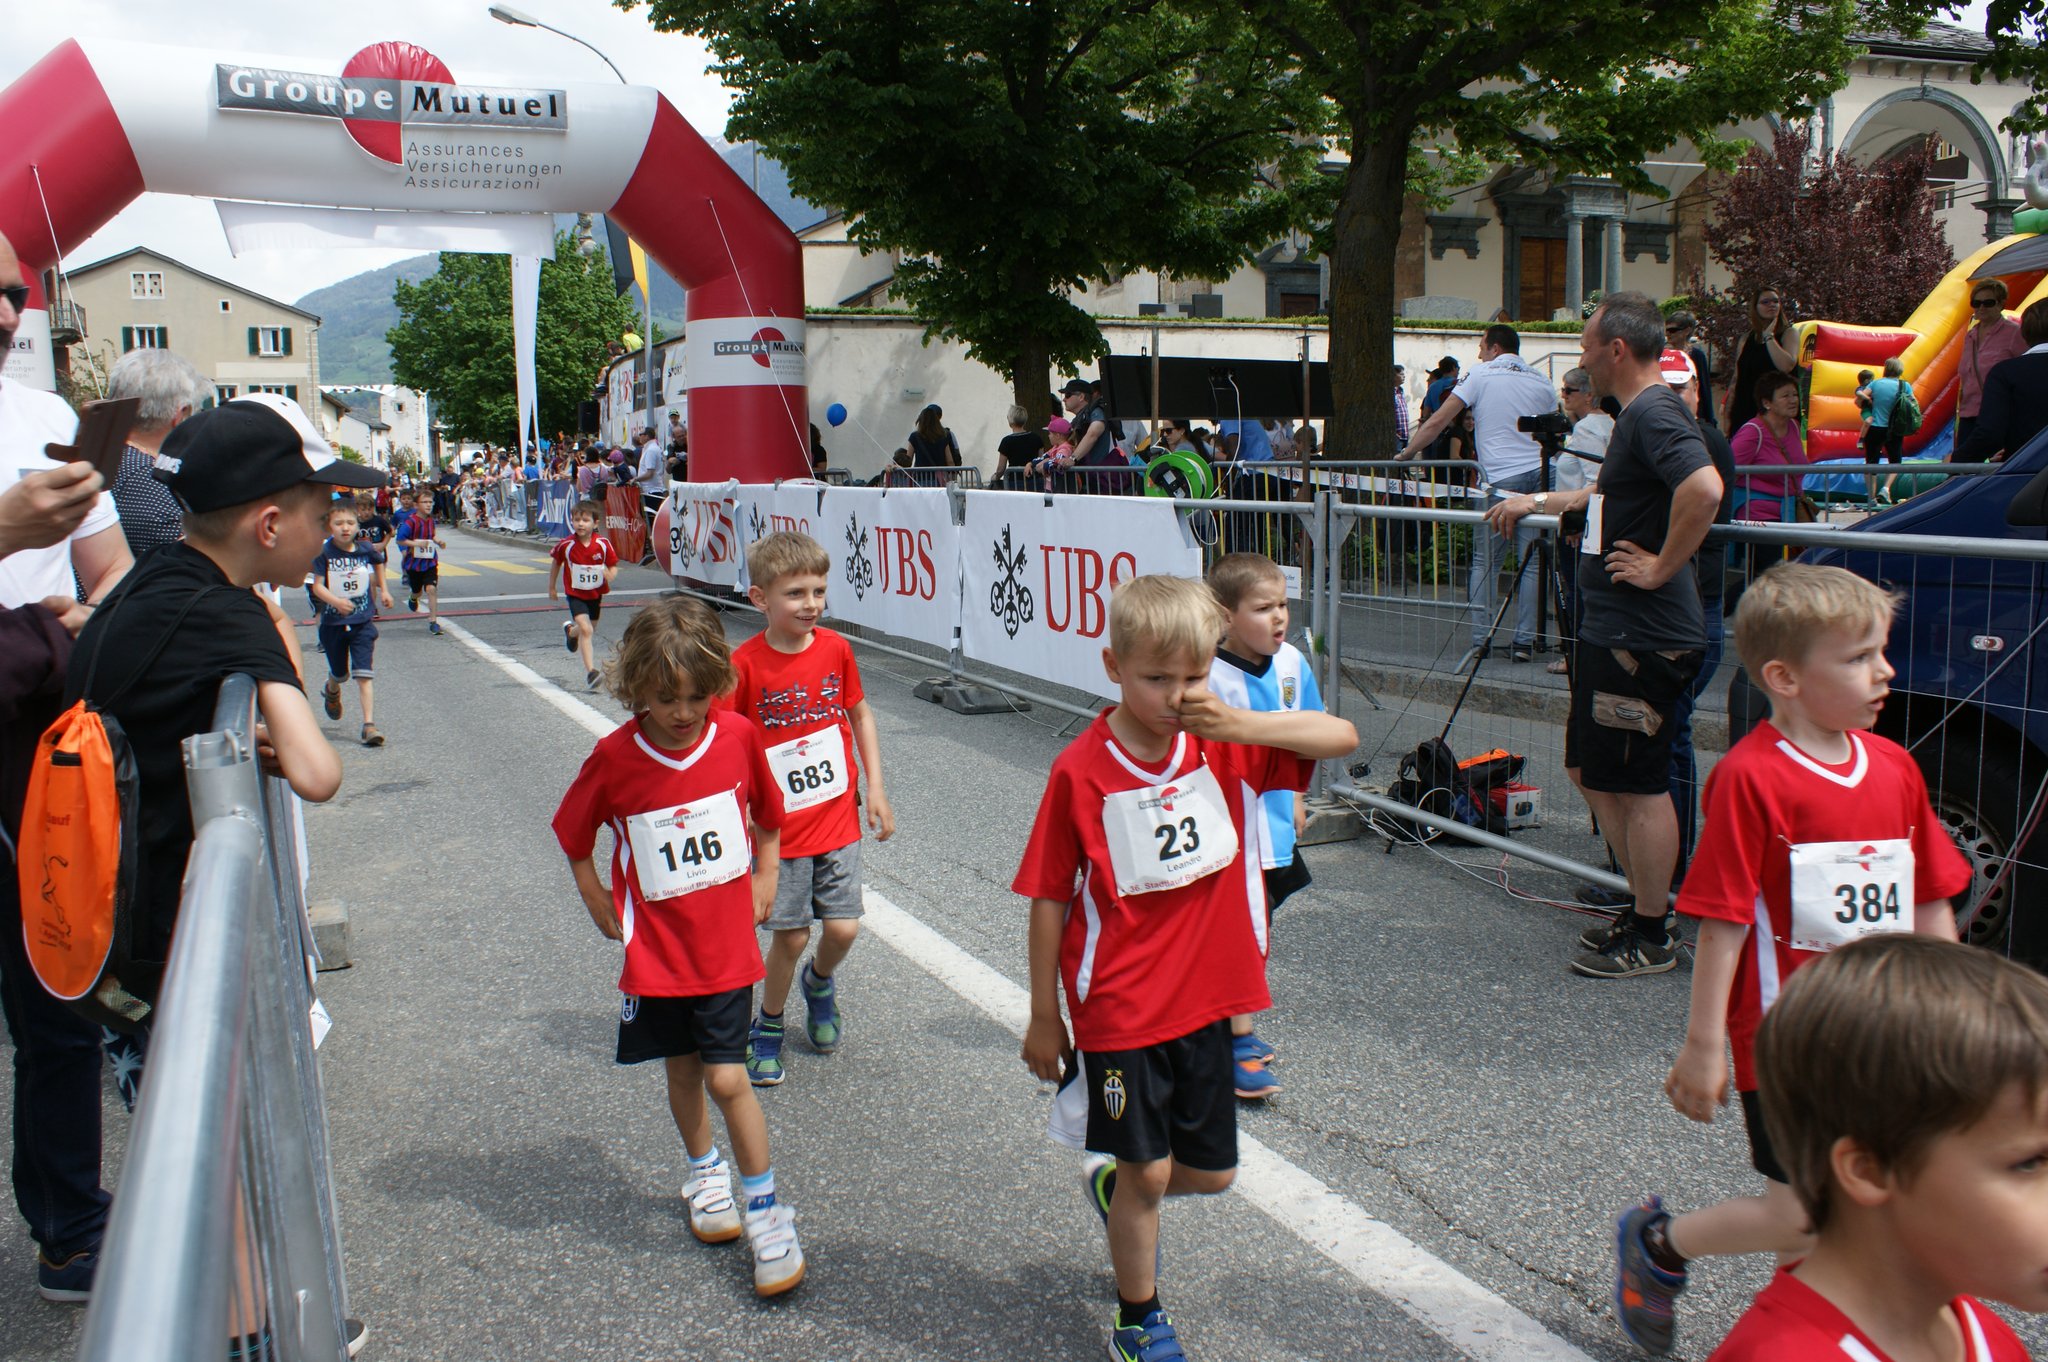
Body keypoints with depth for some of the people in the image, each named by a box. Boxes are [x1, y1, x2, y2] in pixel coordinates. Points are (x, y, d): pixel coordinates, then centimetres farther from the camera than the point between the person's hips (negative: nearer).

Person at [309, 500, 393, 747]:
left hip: (363, 621, 0)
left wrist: (383, 589, 19)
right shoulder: (324, 553, -12)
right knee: (339, 673, 18)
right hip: (333, 622, 0)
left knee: (364, 675, -10)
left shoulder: (366, 550, -4)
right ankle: (332, 691, 54)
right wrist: (336, 601, -31)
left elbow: (378, 561, 20)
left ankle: (369, 724, -12)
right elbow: (317, 586, -15)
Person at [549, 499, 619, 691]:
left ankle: (571, 630, 57)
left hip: (596, 593, 3)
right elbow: (555, 562, 5)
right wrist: (552, 587, 11)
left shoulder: (603, 544, -14)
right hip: (575, 594, -3)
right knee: (586, 629, -19)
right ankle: (590, 671, -18)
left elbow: (613, 566, -2)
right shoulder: (566, 545, -15)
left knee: (590, 629, 21)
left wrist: (610, 574, -26)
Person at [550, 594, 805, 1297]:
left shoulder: (738, 736, -10)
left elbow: (767, 816, 9)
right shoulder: (614, 758, -12)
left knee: (727, 1078, -3)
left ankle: (764, 1207, 14)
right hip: (656, 949, 1)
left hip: (726, 945, -1)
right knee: (683, 1071, 16)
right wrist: (603, 910, 6)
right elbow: (575, 837, 5)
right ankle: (705, 1171, 42)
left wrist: (763, 881, 6)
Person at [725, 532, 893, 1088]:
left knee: (843, 928, 1)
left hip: (839, 817, 3)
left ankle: (820, 980, 36)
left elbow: (860, 715, 11)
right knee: (790, 935, 4)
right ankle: (768, 1026, 30)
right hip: (782, 826, -3)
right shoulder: (745, 664, -13)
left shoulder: (836, 649, -3)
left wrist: (876, 789, 7)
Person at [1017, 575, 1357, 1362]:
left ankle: (1113, 1184, 46)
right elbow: (1049, 902, -8)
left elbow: (1341, 738, -7)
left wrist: (1241, 726, -22)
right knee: (1148, 1173, 7)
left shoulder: (1219, 744, -3)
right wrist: (1044, 1018, -3)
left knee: (1210, 1173, 15)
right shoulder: (1080, 772, -15)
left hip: (1205, 1001, 5)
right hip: (1118, 1009, -4)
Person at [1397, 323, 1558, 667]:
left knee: (1485, 561, 5)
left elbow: (1438, 421, 0)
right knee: (1530, 562, 4)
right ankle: (1525, 641, 3)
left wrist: (1407, 452, 7)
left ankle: (1481, 639, 3)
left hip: (1499, 478, -3)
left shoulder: (1481, 375, 3)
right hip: (1537, 475, 3)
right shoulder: (1541, 383, 15)